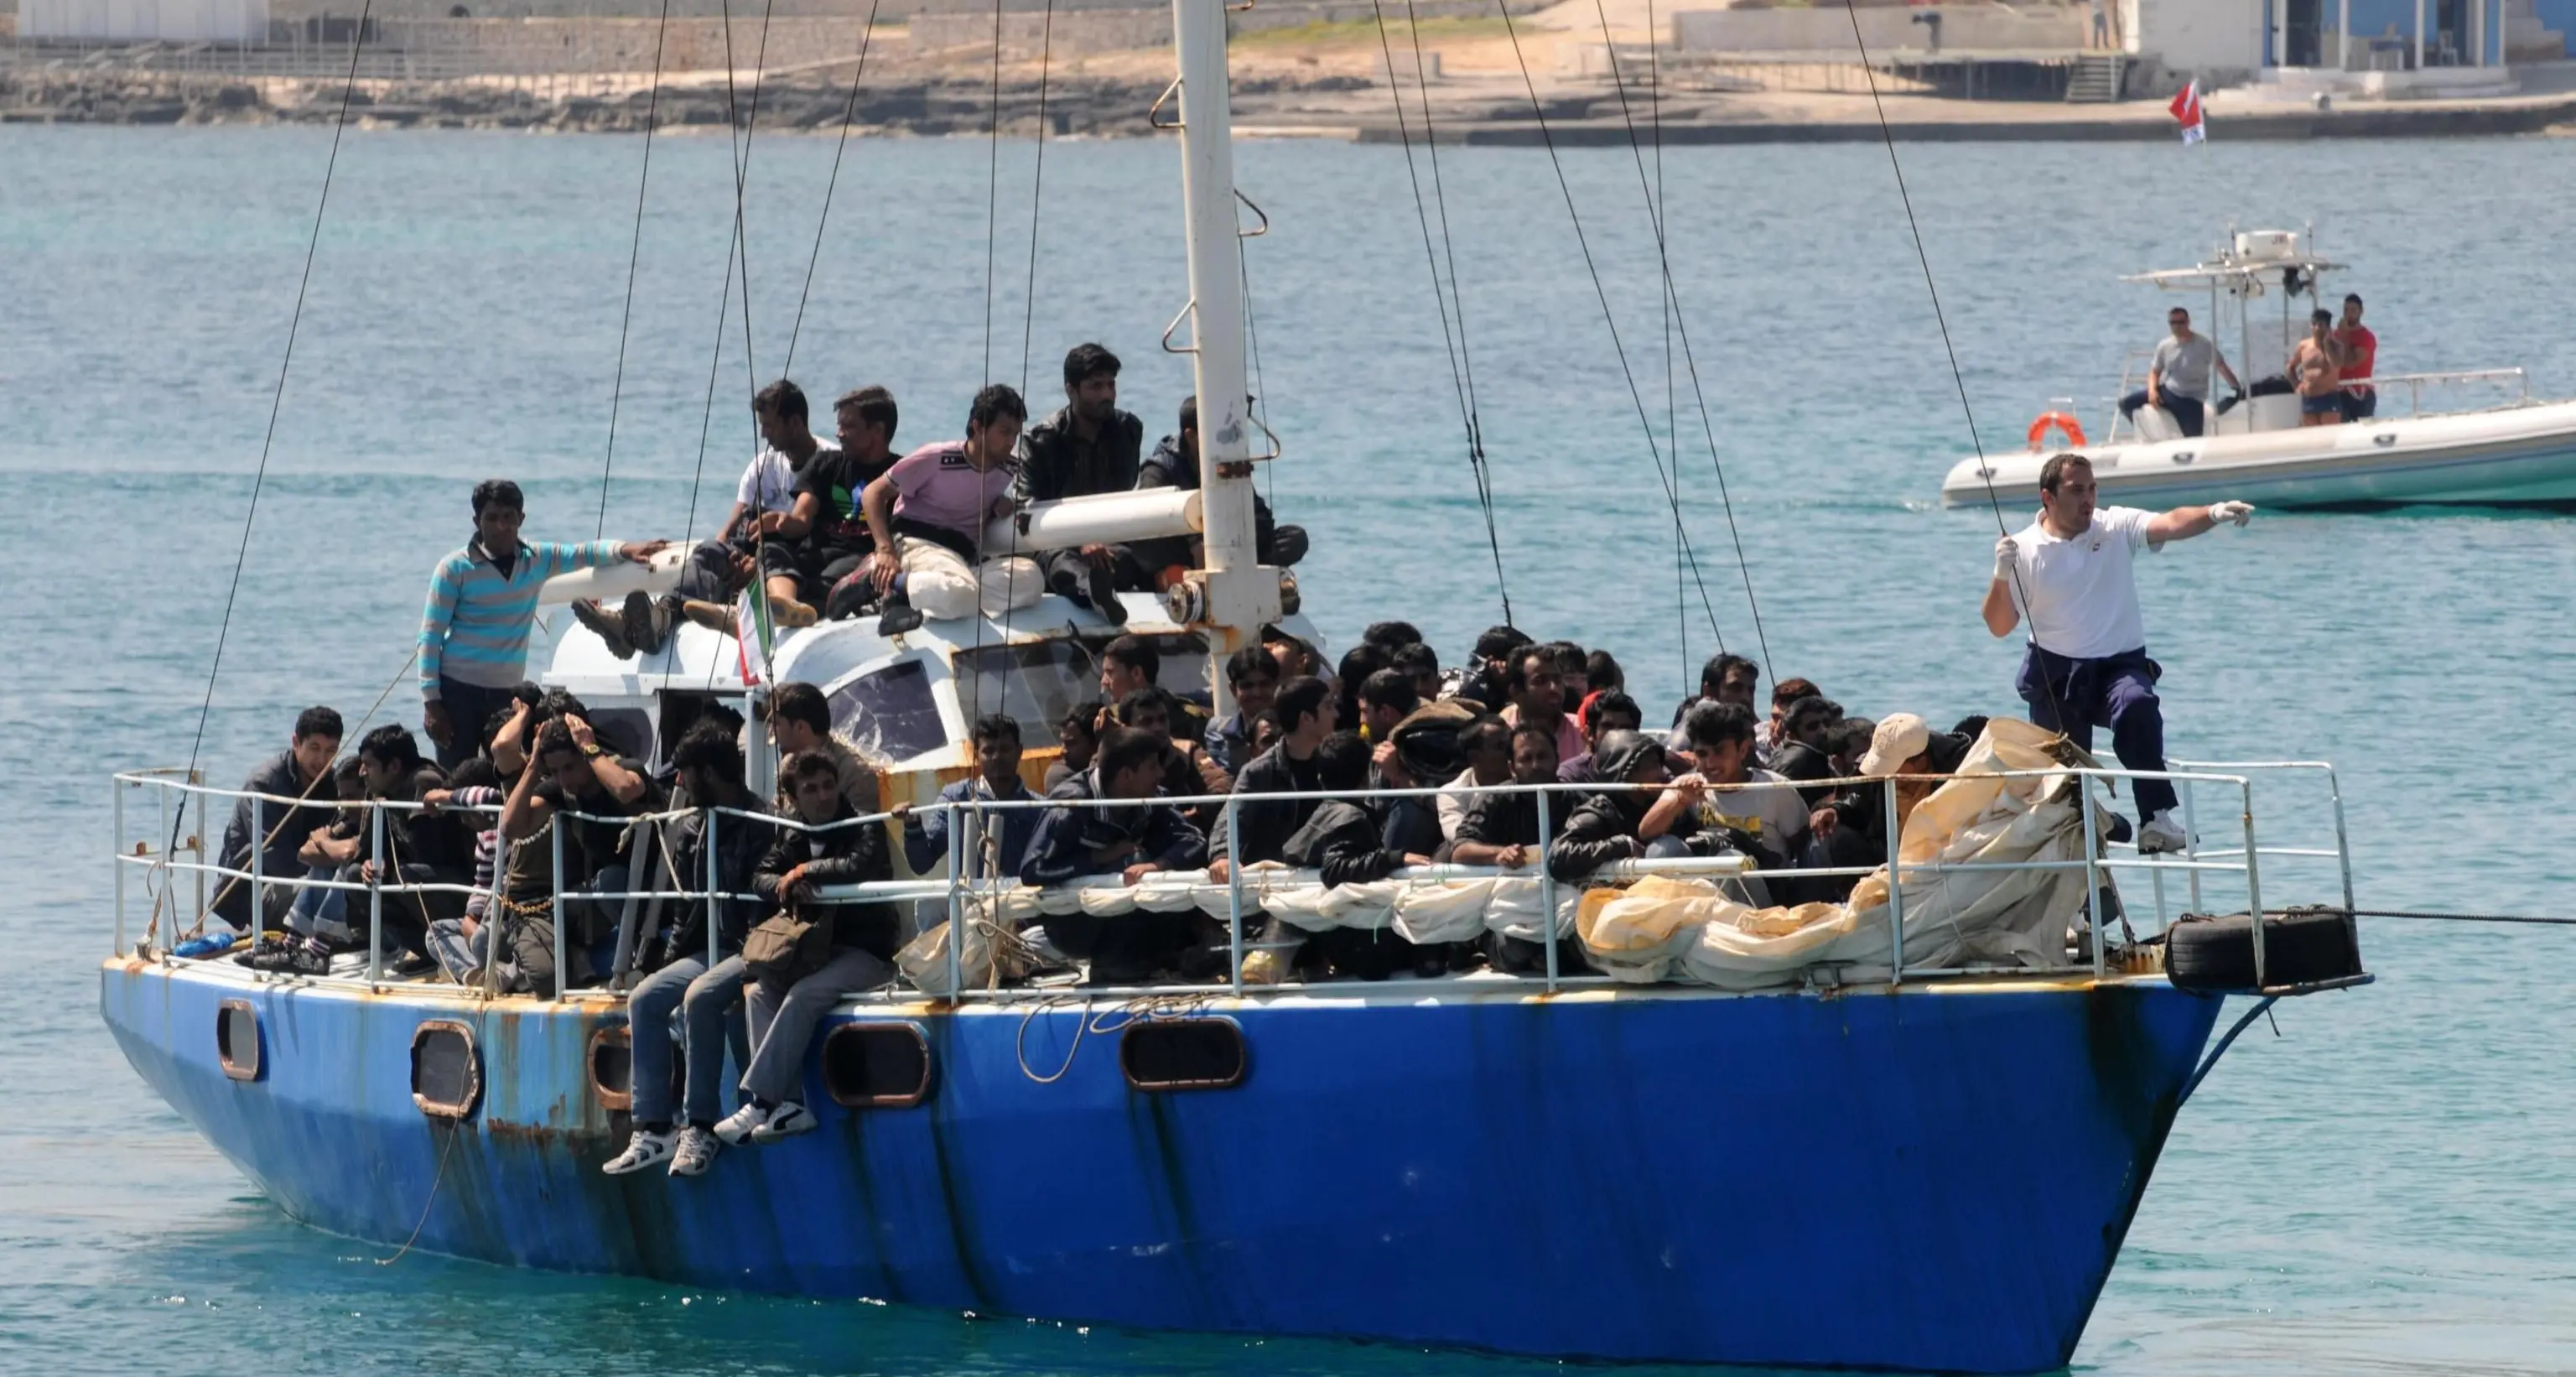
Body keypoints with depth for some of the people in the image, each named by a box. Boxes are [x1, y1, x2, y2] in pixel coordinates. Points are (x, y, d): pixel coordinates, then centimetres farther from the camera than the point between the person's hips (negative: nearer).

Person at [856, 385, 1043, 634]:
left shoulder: (1006, 471, 9)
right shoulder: (936, 459, -9)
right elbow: (874, 493, -5)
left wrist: (1002, 506, 3)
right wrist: (886, 550, -19)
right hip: (919, 542, -7)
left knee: (1028, 576, -26)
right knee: (959, 594, -41)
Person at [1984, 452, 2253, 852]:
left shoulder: (2117, 528, 2)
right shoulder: (2024, 549, 1)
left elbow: (2170, 525, -15)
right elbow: (1999, 626, 2)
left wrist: (2212, 513, -35)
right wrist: (2002, 576, -15)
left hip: (2120, 665, -1)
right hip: (2056, 673, 1)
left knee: (2137, 706, -32)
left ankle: (2156, 818, -37)